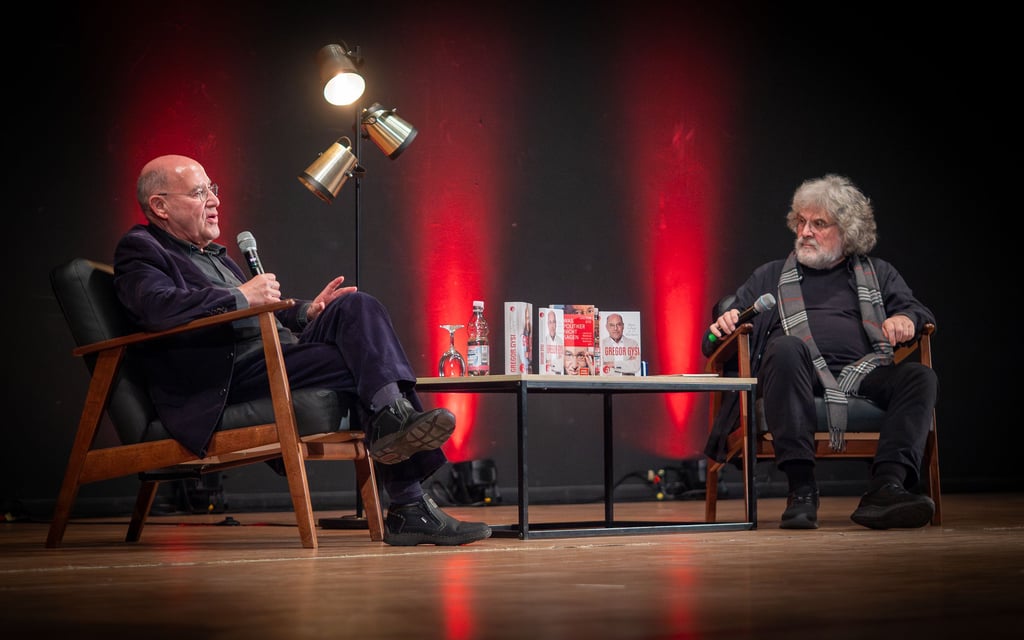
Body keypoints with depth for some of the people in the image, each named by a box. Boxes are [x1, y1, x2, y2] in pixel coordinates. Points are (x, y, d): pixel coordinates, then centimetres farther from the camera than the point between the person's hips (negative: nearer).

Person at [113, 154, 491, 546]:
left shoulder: (214, 254, 30)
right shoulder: (140, 250, 1)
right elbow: (158, 306, -21)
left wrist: (307, 312, 13)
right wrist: (241, 297, -17)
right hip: (230, 375, -9)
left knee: (356, 307, -12)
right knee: (361, 362, -21)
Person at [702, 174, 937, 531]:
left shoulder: (877, 274, 28)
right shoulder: (770, 277, 26)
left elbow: (920, 313, 16)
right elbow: (713, 346, 21)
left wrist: (906, 318, -9)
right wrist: (723, 327, -4)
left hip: (862, 370, 2)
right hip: (799, 372, -1)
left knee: (920, 377, -29)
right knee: (786, 347, -37)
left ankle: (885, 490, -45)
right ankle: (801, 488, -41)